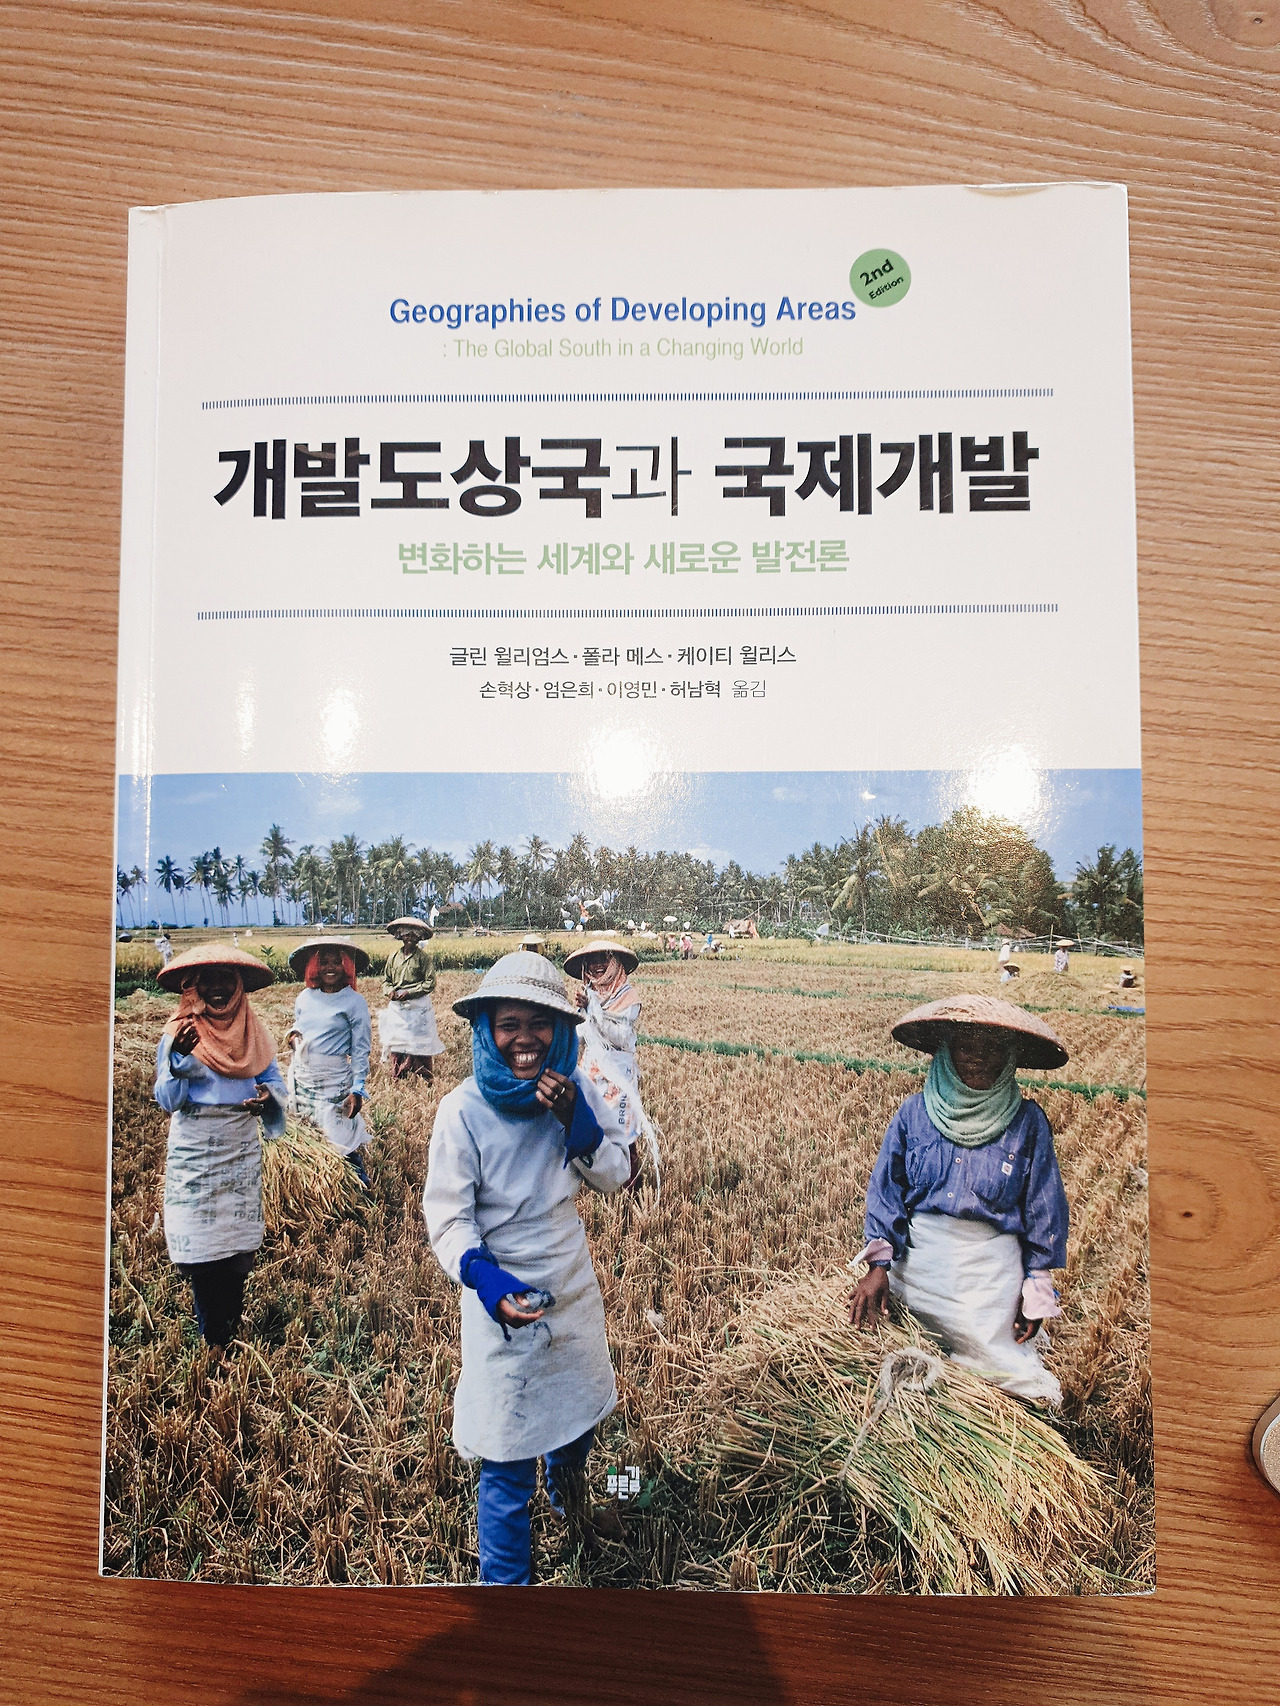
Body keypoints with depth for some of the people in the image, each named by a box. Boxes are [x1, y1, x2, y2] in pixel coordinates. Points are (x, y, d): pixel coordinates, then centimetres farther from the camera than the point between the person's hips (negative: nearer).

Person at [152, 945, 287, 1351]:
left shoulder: (252, 1031, 3)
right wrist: (178, 1057, -27)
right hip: (194, 1153, -2)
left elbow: (275, 1080, 3)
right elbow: (168, 1100, -10)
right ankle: (212, 1341, 11)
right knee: (201, 1244, -1)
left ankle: (234, 1330, 21)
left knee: (239, 1242, 7)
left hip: (242, 1151, 3)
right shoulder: (178, 1034, -5)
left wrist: (269, 1097, -20)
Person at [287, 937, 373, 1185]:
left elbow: (361, 1050, -8)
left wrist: (357, 1090, -14)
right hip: (302, 1080, 5)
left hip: (334, 1083, -5)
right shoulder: (304, 998, 6)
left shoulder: (354, 1002, -8)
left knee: (340, 1143, -6)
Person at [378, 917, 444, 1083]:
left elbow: (430, 983, -7)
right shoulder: (394, 956, 10)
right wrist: (389, 991, -5)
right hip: (396, 1006, 4)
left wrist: (409, 992, -14)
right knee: (396, 1041, 5)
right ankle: (396, 1081, 14)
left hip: (418, 1007, -4)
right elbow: (386, 980, 17)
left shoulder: (423, 957, -2)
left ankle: (424, 1080, 5)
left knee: (419, 1044, -3)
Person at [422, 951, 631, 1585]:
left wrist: (575, 1120, -24)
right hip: (504, 1299, -5)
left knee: (580, 1413, 28)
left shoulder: (576, 1089, -11)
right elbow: (447, 1218, -19)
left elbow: (615, 1177, -6)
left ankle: (565, 1485, 60)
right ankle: (506, 1576, 27)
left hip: (574, 1288, 5)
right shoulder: (463, 1110, -22)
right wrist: (485, 1278, -37)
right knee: (507, 1461, 3)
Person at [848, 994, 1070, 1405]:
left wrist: (1036, 1292, -1)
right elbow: (885, 1190, -1)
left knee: (995, 1365, 3)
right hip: (917, 1261, 2)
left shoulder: (1026, 1122, -5)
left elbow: (1043, 1209, 0)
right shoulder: (914, 1114, -3)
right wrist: (879, 1265, -9)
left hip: (991, 1270, -2)